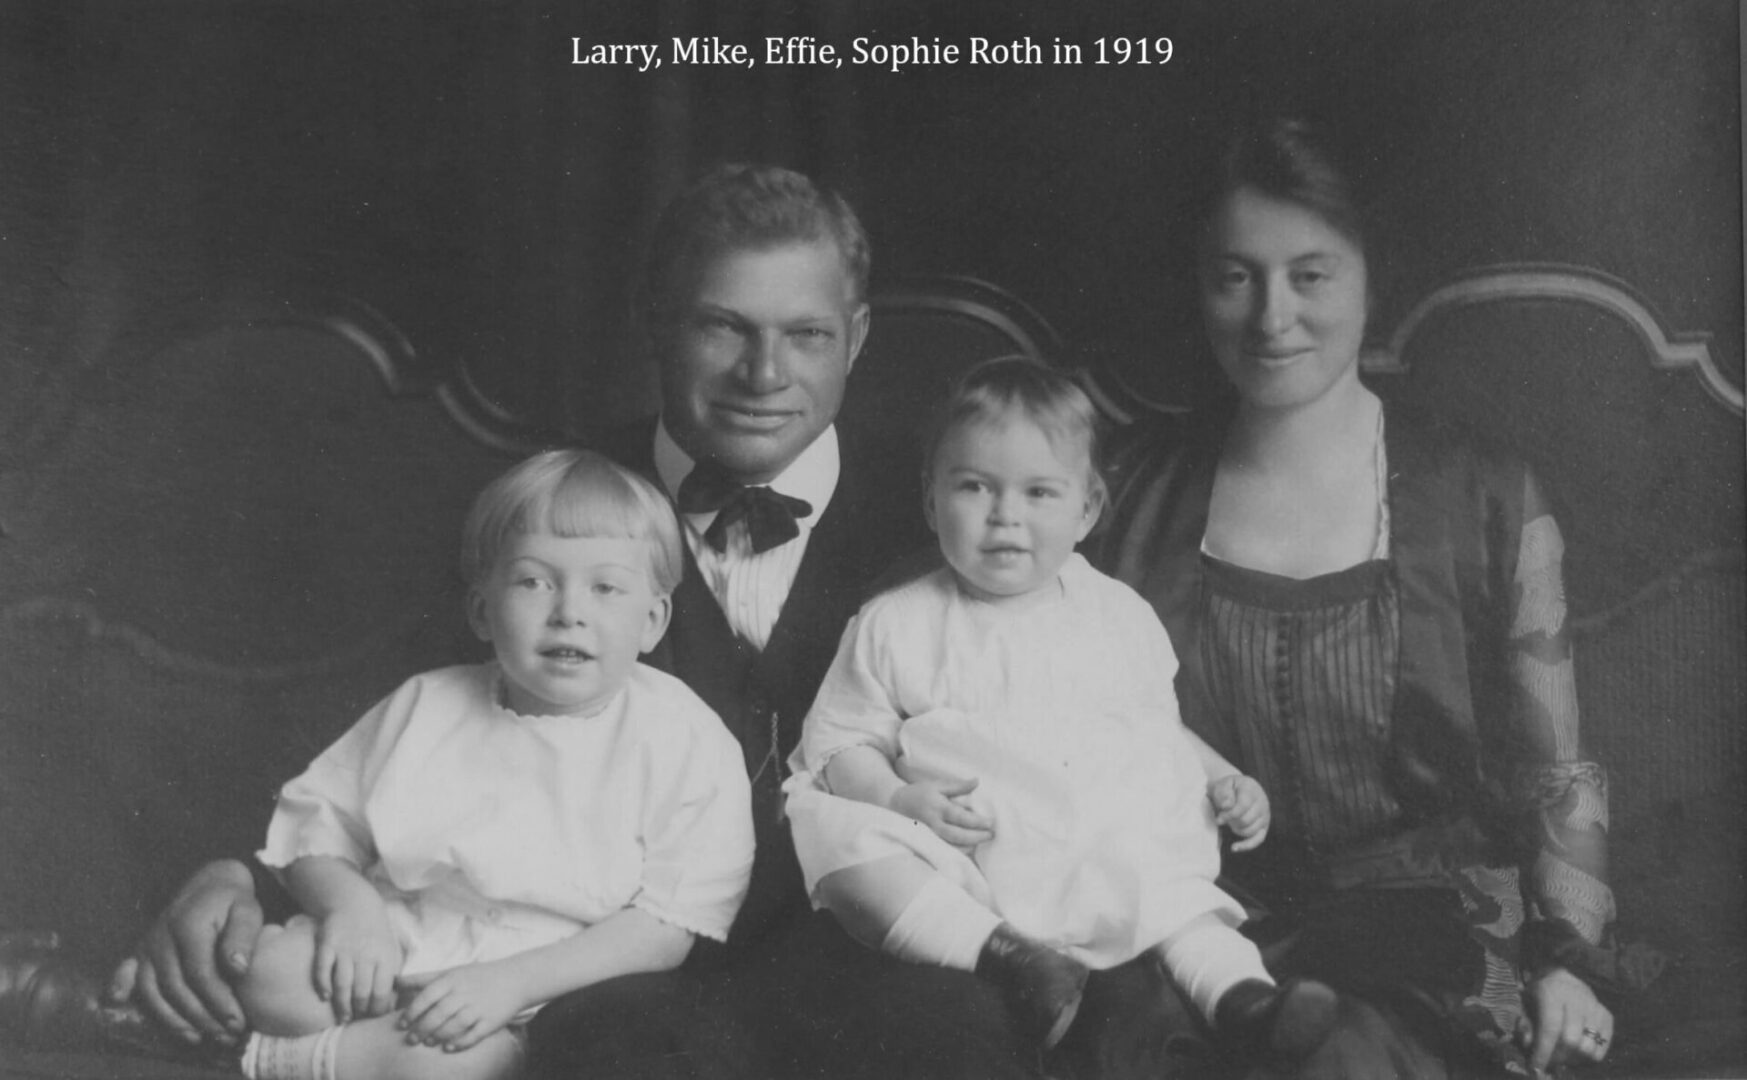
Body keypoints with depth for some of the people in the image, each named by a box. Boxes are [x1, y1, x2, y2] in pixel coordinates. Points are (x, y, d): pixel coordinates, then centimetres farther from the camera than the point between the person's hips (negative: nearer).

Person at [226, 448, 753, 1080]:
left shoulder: (684, 741, -4)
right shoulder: (426, 707, 8)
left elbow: (667, 928, -10)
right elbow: (316, 818, 13)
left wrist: (510, 980, -20)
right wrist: (348, 903, -10)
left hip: (549, 996, -2)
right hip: (390, 957, 3)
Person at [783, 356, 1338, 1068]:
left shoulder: (1119, 616, 16)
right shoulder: (896, 627, 7)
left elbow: (1160, 729, 27)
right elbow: (840, 743, 7)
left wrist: (1225, 781, 10)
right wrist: (898, 798, -13)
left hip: (1111, 862, 3)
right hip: (963, 867, -3)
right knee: (842, 835, -28)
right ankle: (1002, 953, -39)